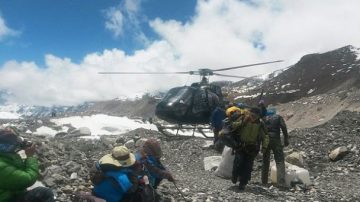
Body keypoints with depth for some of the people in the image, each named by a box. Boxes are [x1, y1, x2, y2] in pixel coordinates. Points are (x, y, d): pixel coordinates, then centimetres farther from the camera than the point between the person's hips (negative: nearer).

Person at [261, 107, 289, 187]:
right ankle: (281, 182, -14)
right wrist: (286, 140, -3)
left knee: (265, 161, 14)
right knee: (280, 161, -2)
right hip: (276, 140, -2)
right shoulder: (278, 117, 7)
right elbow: (284, 128, -4)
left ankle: (264, 181, 19)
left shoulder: (264, 118, 12)